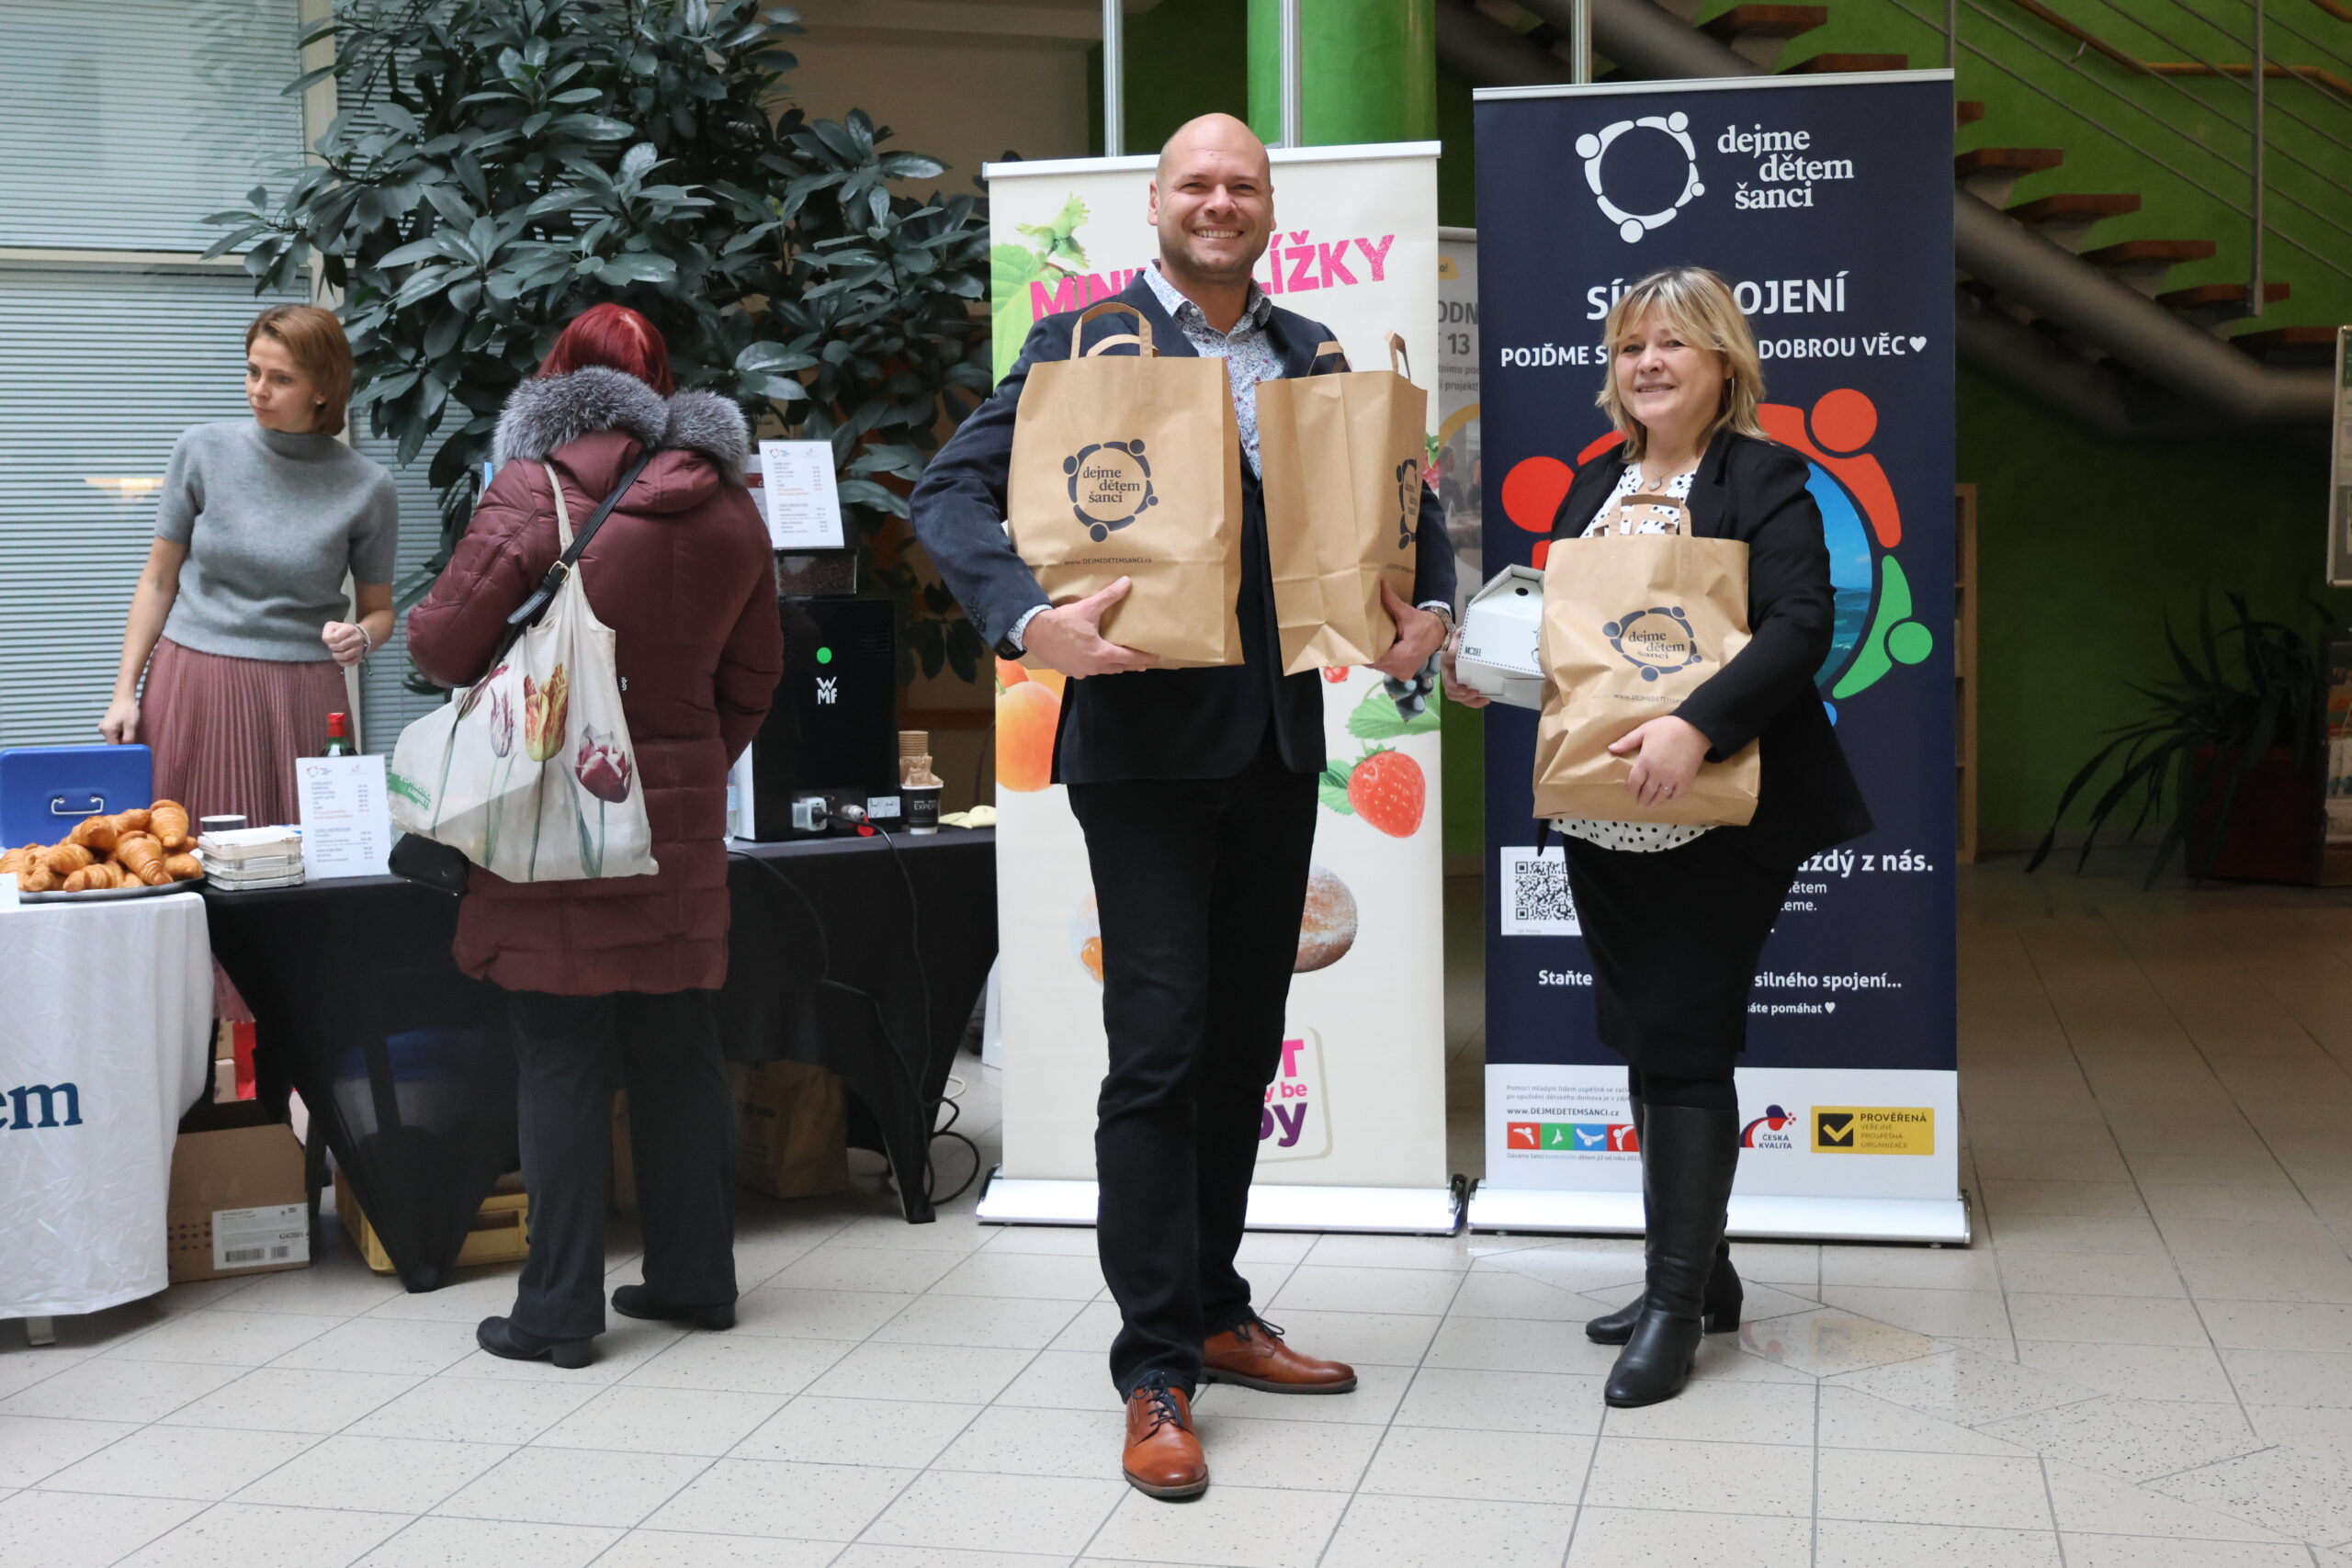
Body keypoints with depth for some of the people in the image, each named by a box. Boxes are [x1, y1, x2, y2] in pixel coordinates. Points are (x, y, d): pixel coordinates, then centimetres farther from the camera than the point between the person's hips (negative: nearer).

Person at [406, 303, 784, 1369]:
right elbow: (753, 679, 14)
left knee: (562, 1060, 1)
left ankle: (560, 1309, 7)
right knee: (678, 1050, 14)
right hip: (681, 820, 5)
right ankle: (695, 1279, 23)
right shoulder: (728, 510, 8)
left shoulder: (532, 495, -10)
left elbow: (442, 644, -9)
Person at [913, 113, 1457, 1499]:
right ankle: (1156, 1374, 4)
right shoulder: (1082, 343, -2)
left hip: (1280, 744, 6)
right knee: (1160, 1050, -6)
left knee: (1245, 1046, 13)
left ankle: (1217, 1316, 28)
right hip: (1147, 746, -5)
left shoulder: (1312, 353, 13)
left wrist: (1430, 604, 7)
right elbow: (953, 491, -9)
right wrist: (1030, 620, -25)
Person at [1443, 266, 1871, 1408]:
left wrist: (1697, 726, -32)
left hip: (1716, 821, -7)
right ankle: (1701, 1274, 26)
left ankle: (1677, 1302, 6)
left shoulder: (1763, 478, -6)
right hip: (1602, 818, 7)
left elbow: (1801, 626, -19)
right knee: (1646, 1044, 12)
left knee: (1685, 1045, -4)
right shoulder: (1595, 487, 15)